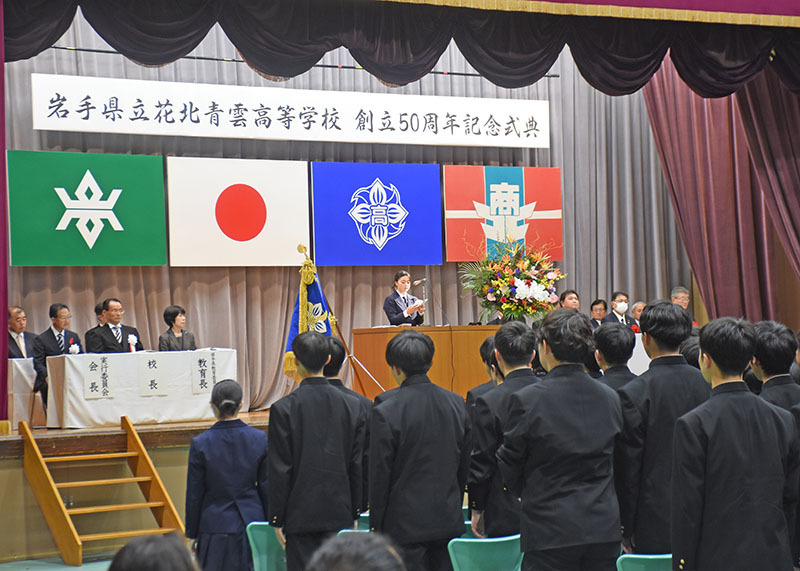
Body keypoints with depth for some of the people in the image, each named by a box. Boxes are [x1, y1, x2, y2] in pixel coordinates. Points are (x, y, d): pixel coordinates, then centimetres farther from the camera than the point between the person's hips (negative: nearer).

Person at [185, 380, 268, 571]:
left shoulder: (200, 444, -9)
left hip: (216, 525, -2)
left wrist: (192, 534, 8)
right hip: (252, 524, 2)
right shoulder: (260, 439, -3)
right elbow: (266, 489, 4)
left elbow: (194, 496, -2)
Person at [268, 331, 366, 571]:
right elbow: (357, 464, 5)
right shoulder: (352, 405, 0)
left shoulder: (283, 408, -11)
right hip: (340, 513, 4)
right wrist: (354, 512, 14)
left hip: (300, 514, -3)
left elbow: (280, 470, -9)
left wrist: (277, 518, -2)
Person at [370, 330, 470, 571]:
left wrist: (376, 524, 0)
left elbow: (380, 475, -10)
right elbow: (465, 463, 10)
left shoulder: (386, 412, -14)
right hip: (449, 520, 5)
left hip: (406, 523, -5)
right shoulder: (456, 403, 2)